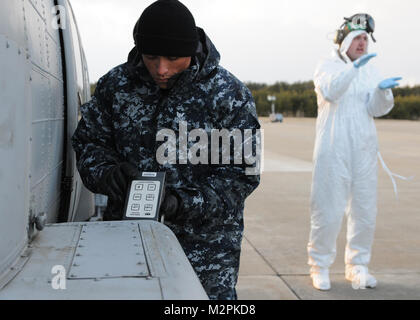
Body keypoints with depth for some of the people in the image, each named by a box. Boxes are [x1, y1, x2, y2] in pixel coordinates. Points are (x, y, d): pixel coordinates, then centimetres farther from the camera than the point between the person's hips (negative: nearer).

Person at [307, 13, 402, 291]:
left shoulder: (370, 70, 10)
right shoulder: (328, 67, -2)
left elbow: (377, 109, 2)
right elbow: (330, 91, -23)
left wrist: (382, 90, -18)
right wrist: (353, 67, -35)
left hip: (364, 151, 5)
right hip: (333, 151, -4)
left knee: (365, 211, 8)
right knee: (328, 211, -2)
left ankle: (357, 266, 22)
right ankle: (320, 266, 13)